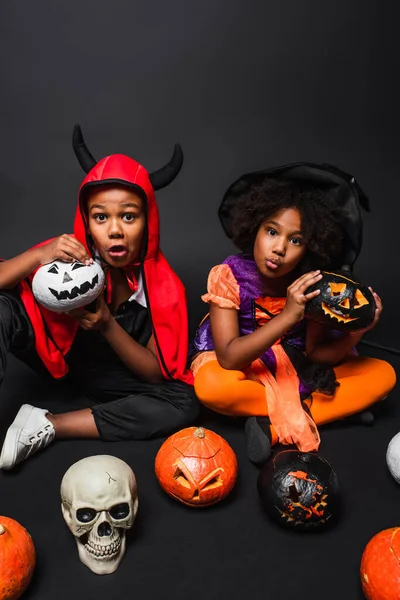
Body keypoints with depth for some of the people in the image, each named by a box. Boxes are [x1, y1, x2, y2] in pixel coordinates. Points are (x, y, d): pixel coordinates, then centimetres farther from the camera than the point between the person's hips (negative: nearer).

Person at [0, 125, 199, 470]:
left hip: (110, 376, 1)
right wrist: (39, 256, -40)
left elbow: (158, 373, -16)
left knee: (184, 405, -25)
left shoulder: (164, 287, -22)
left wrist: (108, 326, -32)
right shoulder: (70, 254, -23)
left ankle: (46, 427, -20)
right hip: (56, 351, -1)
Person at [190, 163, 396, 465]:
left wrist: (356, 333, -27)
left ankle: (272, 427, -22)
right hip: (233, 362, -4)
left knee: (383, 374, -10)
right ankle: (321, 409, -17)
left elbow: (316, 352, -6)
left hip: (292, 365, 4)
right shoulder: (228, 275, -24)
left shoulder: (313, 284, -13)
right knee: (211, 385, -40)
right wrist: (288, 316, -41)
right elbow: (228, 358, -30)